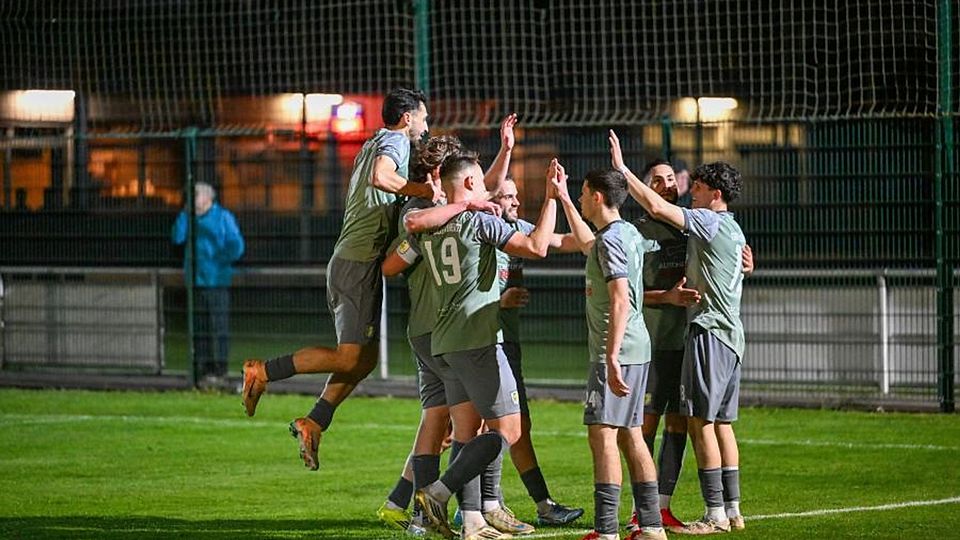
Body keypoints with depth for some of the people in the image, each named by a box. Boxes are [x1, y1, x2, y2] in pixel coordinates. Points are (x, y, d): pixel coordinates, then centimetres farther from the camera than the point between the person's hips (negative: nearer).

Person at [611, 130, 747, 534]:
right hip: (729, 333, 10)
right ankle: (732, 509, 11)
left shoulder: (708, 223, -11)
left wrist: (622, 170, -12)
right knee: (721, 423, 11)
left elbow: (656, 207, -20)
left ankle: (715, 513, -11)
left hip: (708, 331, -10)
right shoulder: (734, 232, 18)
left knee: (701, 421, -9)